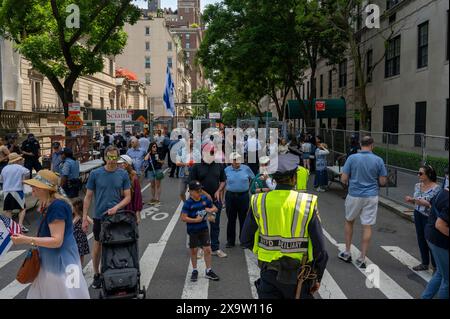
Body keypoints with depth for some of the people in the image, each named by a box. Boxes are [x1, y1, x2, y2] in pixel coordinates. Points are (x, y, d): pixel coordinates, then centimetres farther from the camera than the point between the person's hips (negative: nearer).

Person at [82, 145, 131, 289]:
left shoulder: (123, 174, -3)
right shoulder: (95, 174, -5)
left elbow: (128, 197, -1)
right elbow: (88, 197, -1)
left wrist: (116, 207, -18)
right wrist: (84, 218, -5)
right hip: (99, 216, 0)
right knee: (98, 245, 10)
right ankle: (96, 275, 27)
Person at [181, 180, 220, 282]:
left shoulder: (205, 199, -3)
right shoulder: (188, 203, -16)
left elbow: (215, 208, 8)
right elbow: (184, 218, -18)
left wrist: (210, 210, -13)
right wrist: (196, 220, -23)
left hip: (204, 228, 3)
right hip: (193, 230, -3)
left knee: (207, 249, 3)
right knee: (194, 250, 10)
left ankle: (208, 271, 17)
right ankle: (194, 271, 28)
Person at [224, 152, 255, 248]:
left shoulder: (246, 168, 3)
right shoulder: (227, 170, 3)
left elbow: (253, 178, 14)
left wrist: (248, 186, 8)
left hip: (243, 196, 0)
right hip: (230, 196, 0)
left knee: (243, 219, 6)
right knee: (231, 219, 7)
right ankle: (230, 241, 17)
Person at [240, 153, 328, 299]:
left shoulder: (258, 202, -8)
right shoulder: (307, 203, -12)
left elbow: (246, 239, 0)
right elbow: (319, 247, -8)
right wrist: (317, 277, 5)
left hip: (268, 274, 1)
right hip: (297, 275, -1)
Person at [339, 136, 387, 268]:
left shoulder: (352, 158, -8)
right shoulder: (378, 160, -5)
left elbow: (344, 179, -8)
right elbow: (382, 181, -1)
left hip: (354, 196, 0)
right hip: (371, 197, 0)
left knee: (349, 221, 20)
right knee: (367, 227, 5)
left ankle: (347, 253, 25)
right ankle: (362, 259, 8)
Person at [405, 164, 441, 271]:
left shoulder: (436, 188, -15)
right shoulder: (417, 186, 4)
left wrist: (415, 200, -26)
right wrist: (411, 200, -9)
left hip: (429, 217, -6)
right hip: (418, 215, 6)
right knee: (421, 239, 13)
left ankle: (435, 266, 17)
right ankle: (425, 263, 27)